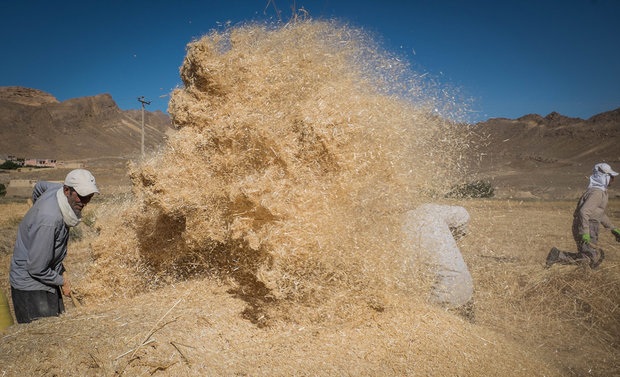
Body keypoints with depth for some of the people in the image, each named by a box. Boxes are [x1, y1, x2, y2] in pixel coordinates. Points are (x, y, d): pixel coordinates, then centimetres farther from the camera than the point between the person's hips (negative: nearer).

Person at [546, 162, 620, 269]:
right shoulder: (596, 193, -17)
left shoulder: (601, 191, 18)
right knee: (591, 258, -14)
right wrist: (585, 234, -30)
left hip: (588, 231, 10)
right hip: (585, 229, -10)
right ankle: (558, 255, -14)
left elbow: (600, 214, 29)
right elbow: (584, 212, -28)